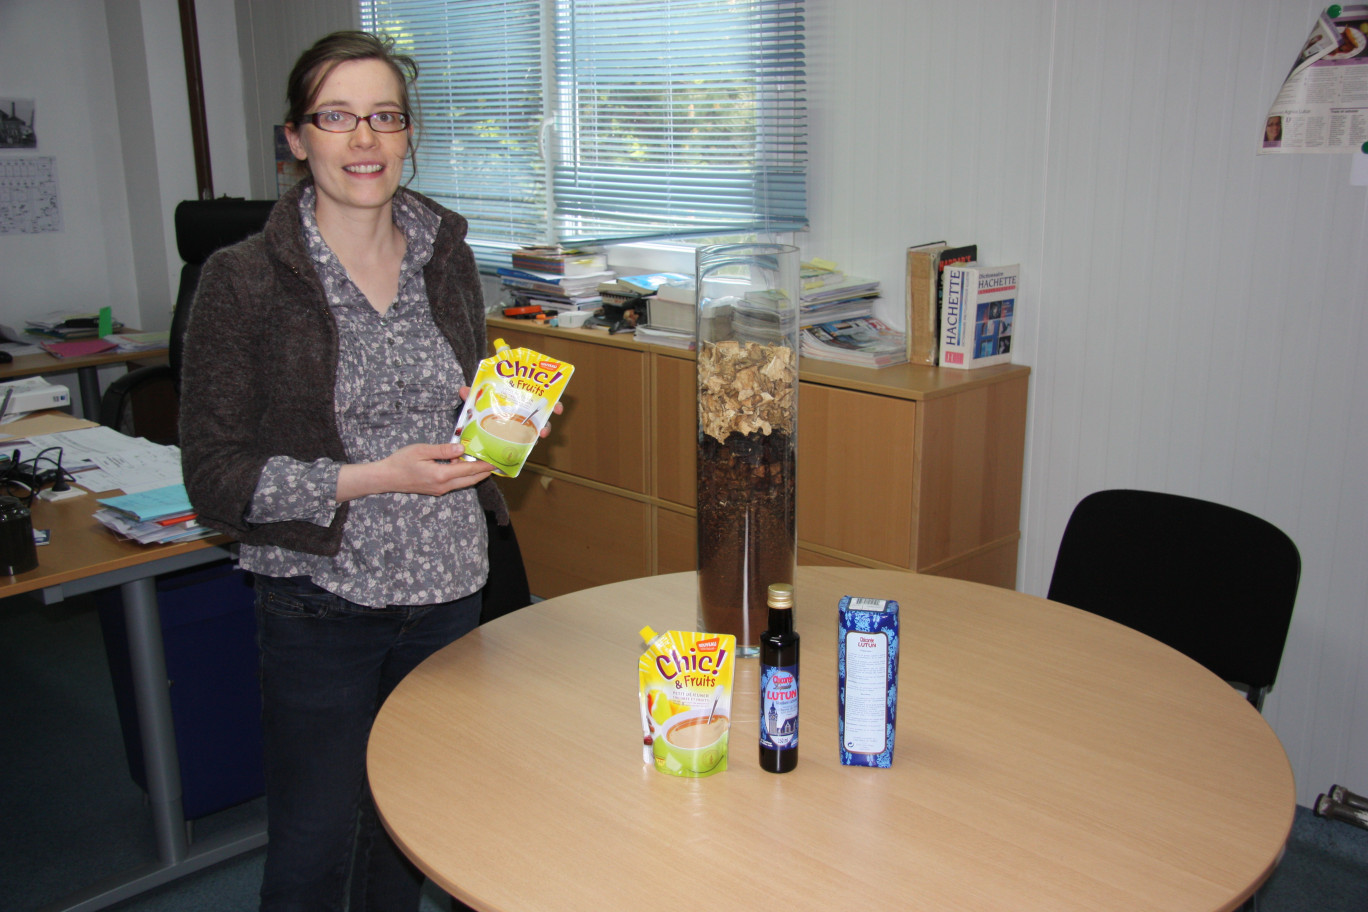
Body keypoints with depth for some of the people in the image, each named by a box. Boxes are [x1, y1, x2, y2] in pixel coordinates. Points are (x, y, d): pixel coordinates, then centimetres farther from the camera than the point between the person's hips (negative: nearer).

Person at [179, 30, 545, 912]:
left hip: (447, 586, 4)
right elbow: (215, 478, -12)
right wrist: (373, 479, -22)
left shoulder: (447, 256, 3)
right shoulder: (245, 280, -11)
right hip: (322, 603, -4)